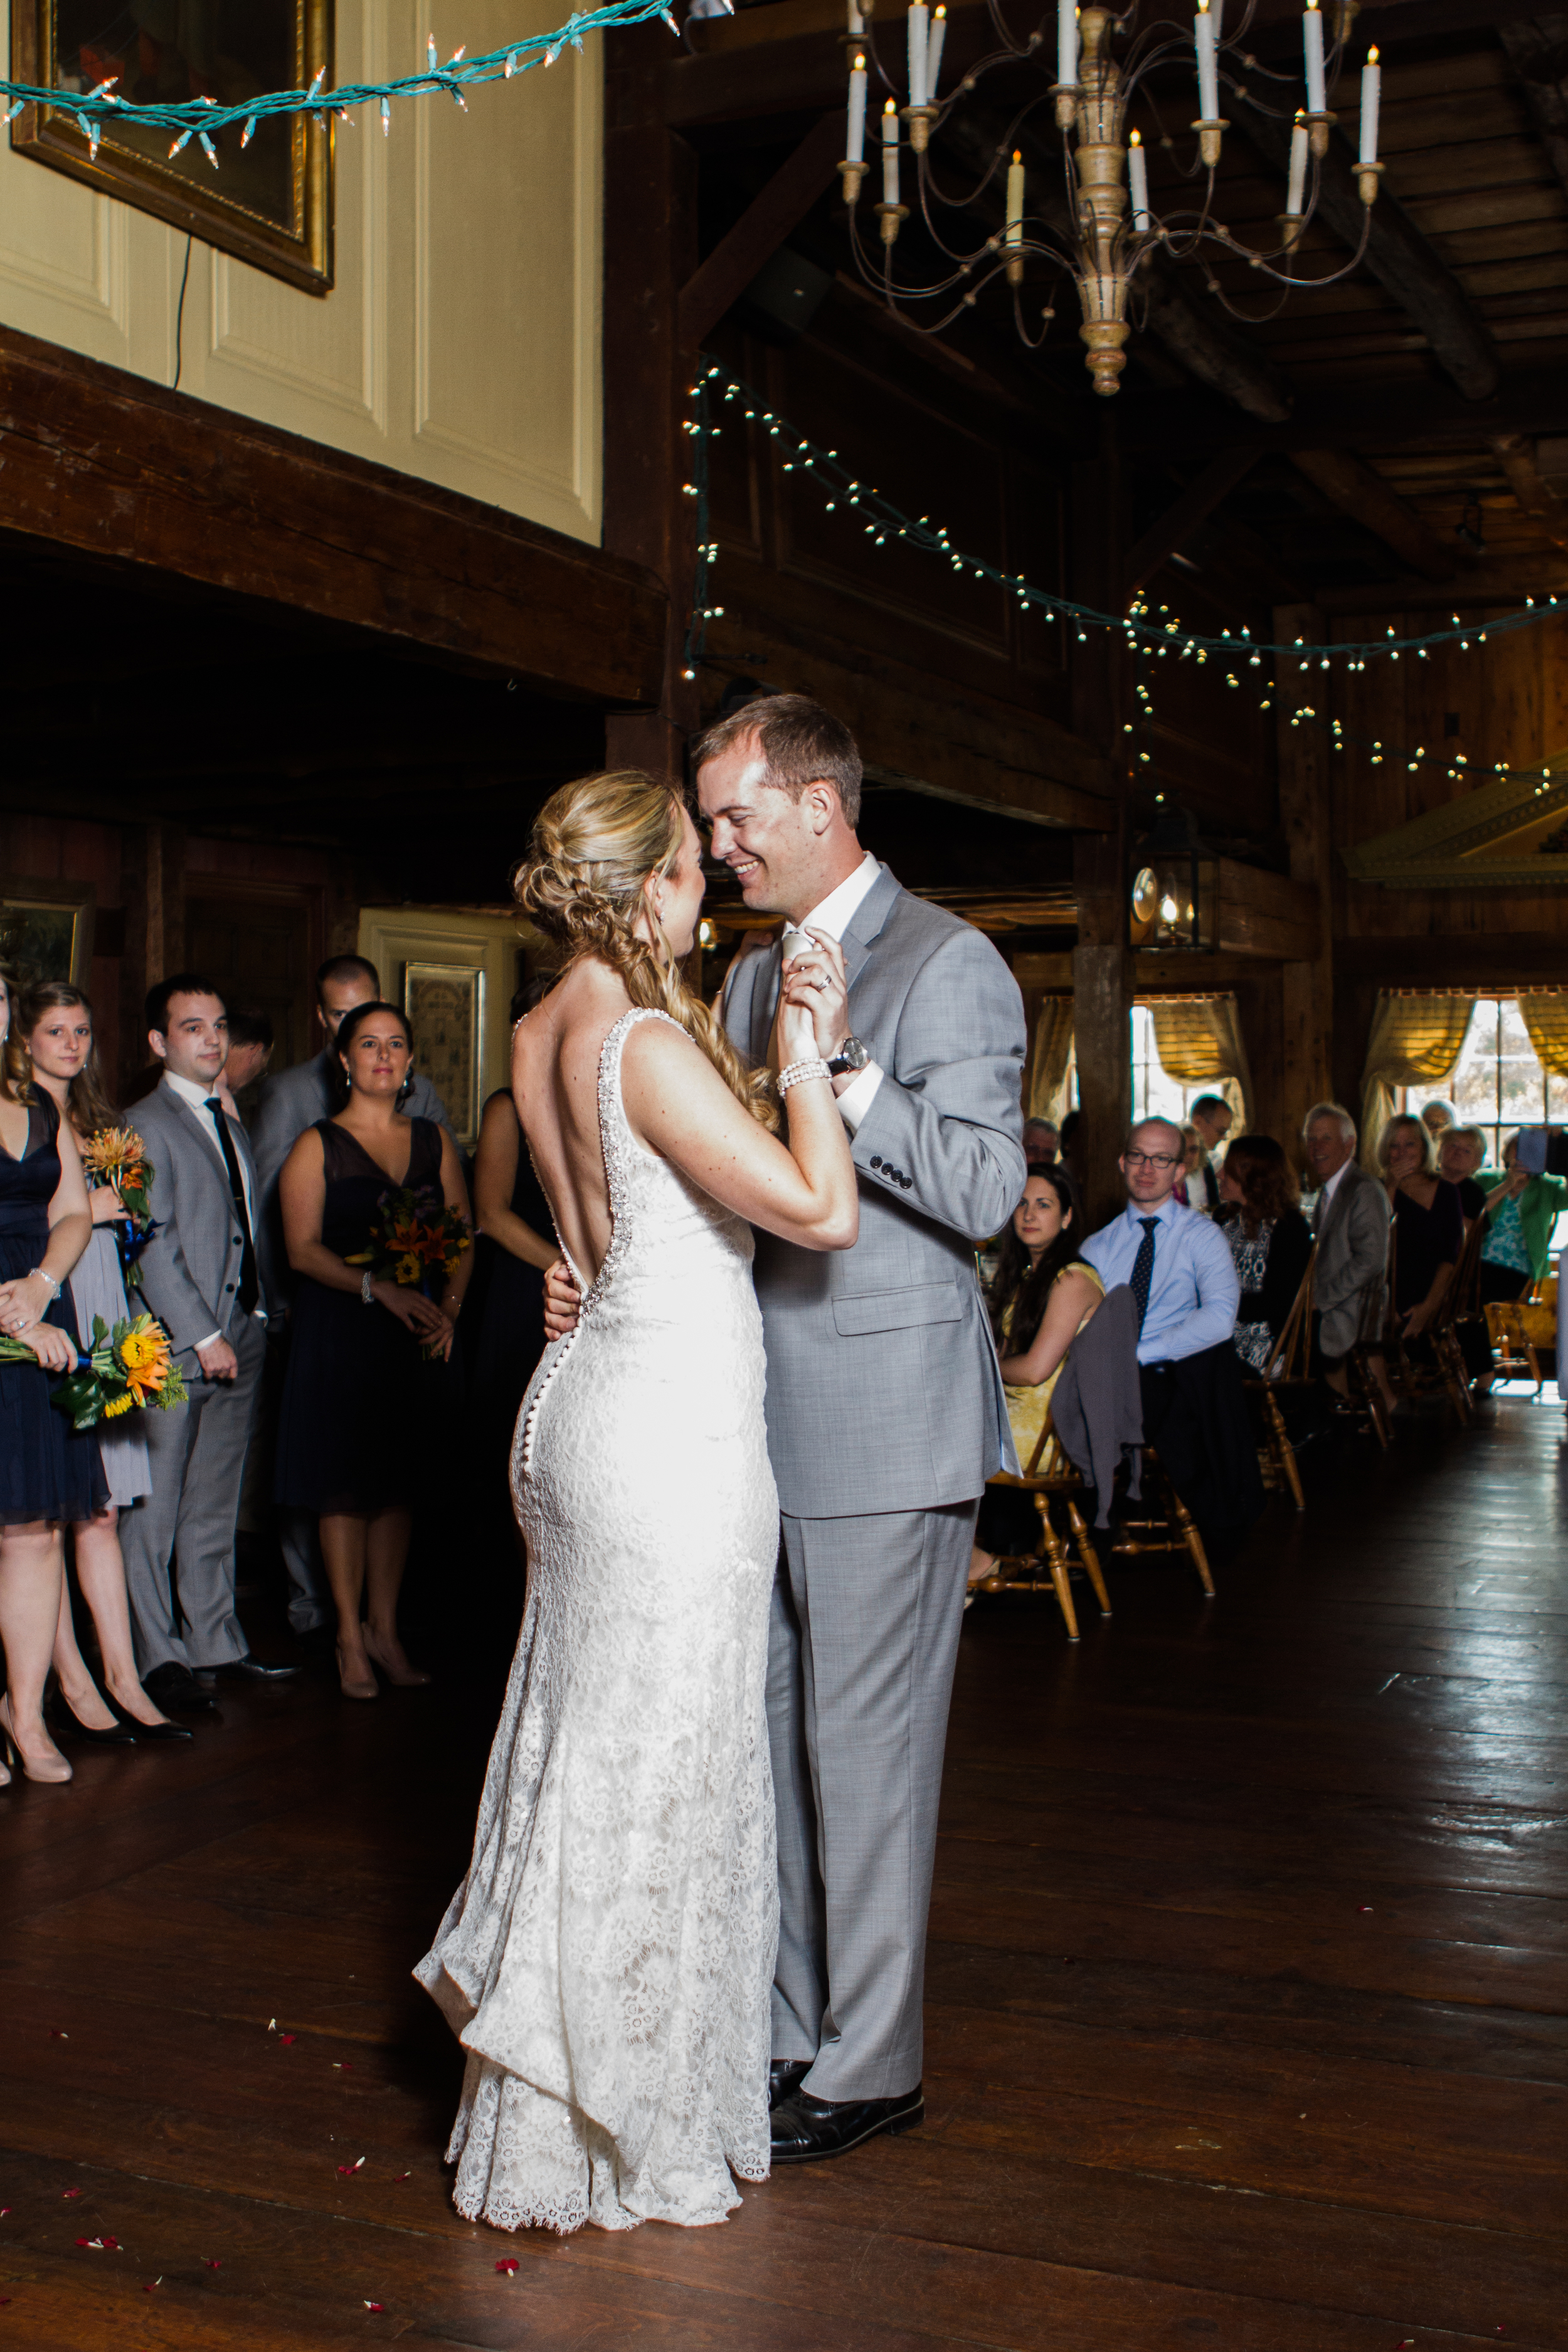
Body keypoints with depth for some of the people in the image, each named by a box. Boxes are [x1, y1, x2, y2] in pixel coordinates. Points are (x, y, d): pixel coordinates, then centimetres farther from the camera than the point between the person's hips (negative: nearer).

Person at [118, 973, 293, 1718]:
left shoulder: (232, 1127, 18)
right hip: (174, 1346, -7)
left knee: (215, 1509, 13)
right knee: (155, 1510, 0)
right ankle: (158, 1659, 7)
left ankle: (217, 1645, 21)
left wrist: (257, 1320, 7)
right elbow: (154, 1245, -12)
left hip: (237, 1338, 7)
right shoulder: (146, 1125, -6)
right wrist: (203, 1335, -14)